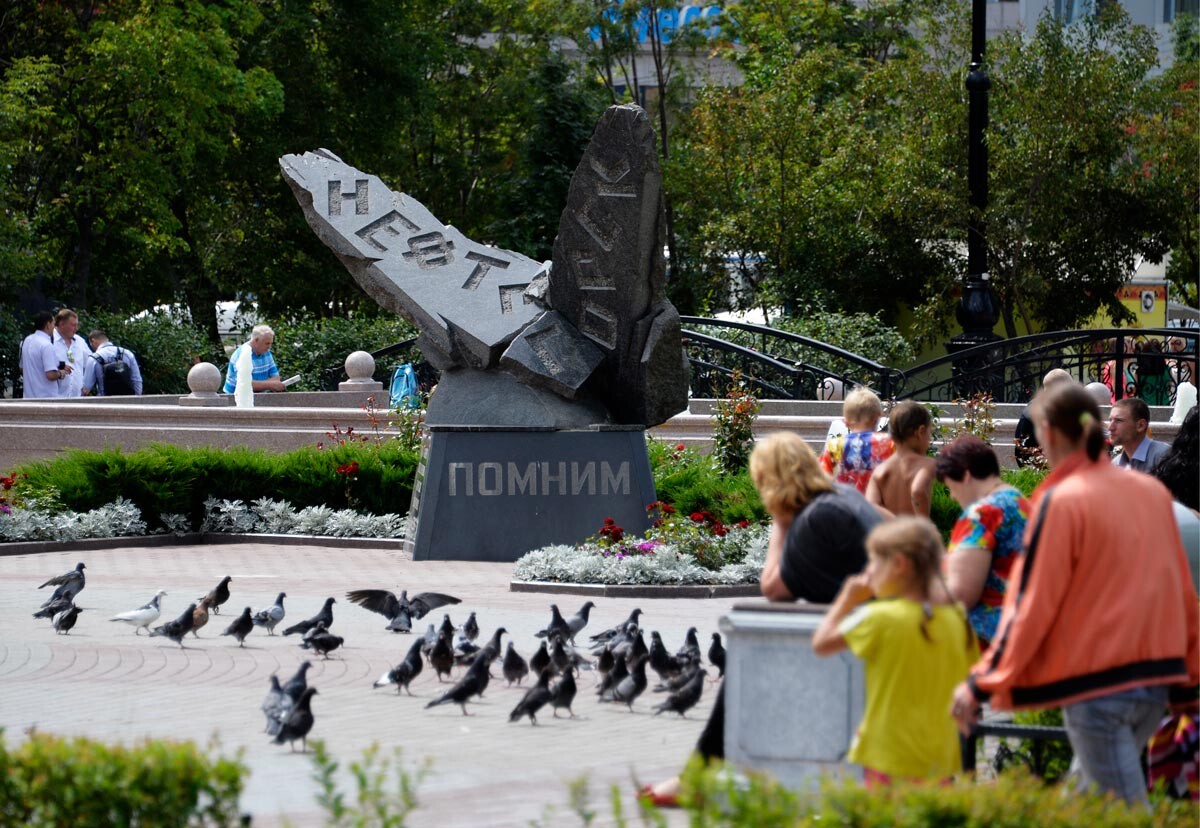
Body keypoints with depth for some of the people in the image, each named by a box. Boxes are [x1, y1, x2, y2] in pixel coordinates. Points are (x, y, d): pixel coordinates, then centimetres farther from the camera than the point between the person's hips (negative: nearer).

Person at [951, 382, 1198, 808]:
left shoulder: (1061, 502, -11)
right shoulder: (1153, 492, 8)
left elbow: (1030, 606, -11)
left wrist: (981, 684, -6)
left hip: (1096, 684, -7)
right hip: (1156, 676, 7)